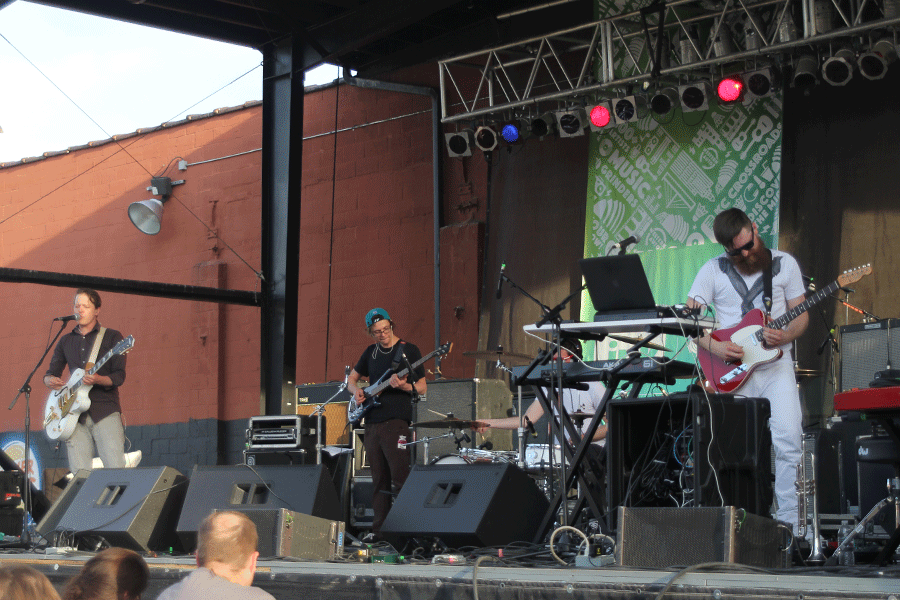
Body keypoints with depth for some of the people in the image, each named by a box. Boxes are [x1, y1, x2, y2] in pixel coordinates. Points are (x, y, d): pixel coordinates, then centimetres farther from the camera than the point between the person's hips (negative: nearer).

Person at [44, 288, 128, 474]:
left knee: (116, 470, -14)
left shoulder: (111, 337, 5)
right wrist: (50, 380, -3)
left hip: (105, 412, -4)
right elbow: (50, 374, 21)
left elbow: (119, 376, -3)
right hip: (76, 416, 4)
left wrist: (97, 380, -23)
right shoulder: (66, 341, 18)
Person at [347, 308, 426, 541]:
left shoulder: (409, 350, -1)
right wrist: (356, 391, 4)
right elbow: (352, 378, 27)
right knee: (379, 479, 7)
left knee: (399, 476, -11)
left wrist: (402, 385, -21)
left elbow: (422, 388, -2)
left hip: (397, 421, -5)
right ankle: (379, 529, 10)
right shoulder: (370, 352, 15)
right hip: (372, 422, 5)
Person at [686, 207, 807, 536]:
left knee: (788, 439, -14)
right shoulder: (714, 270, 5)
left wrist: (785, 336, -12)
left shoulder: (785, 263, 7)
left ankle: (790, 523, -10)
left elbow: (801, 314, 9)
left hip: (776, 364, 0)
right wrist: (714, 346, -12)